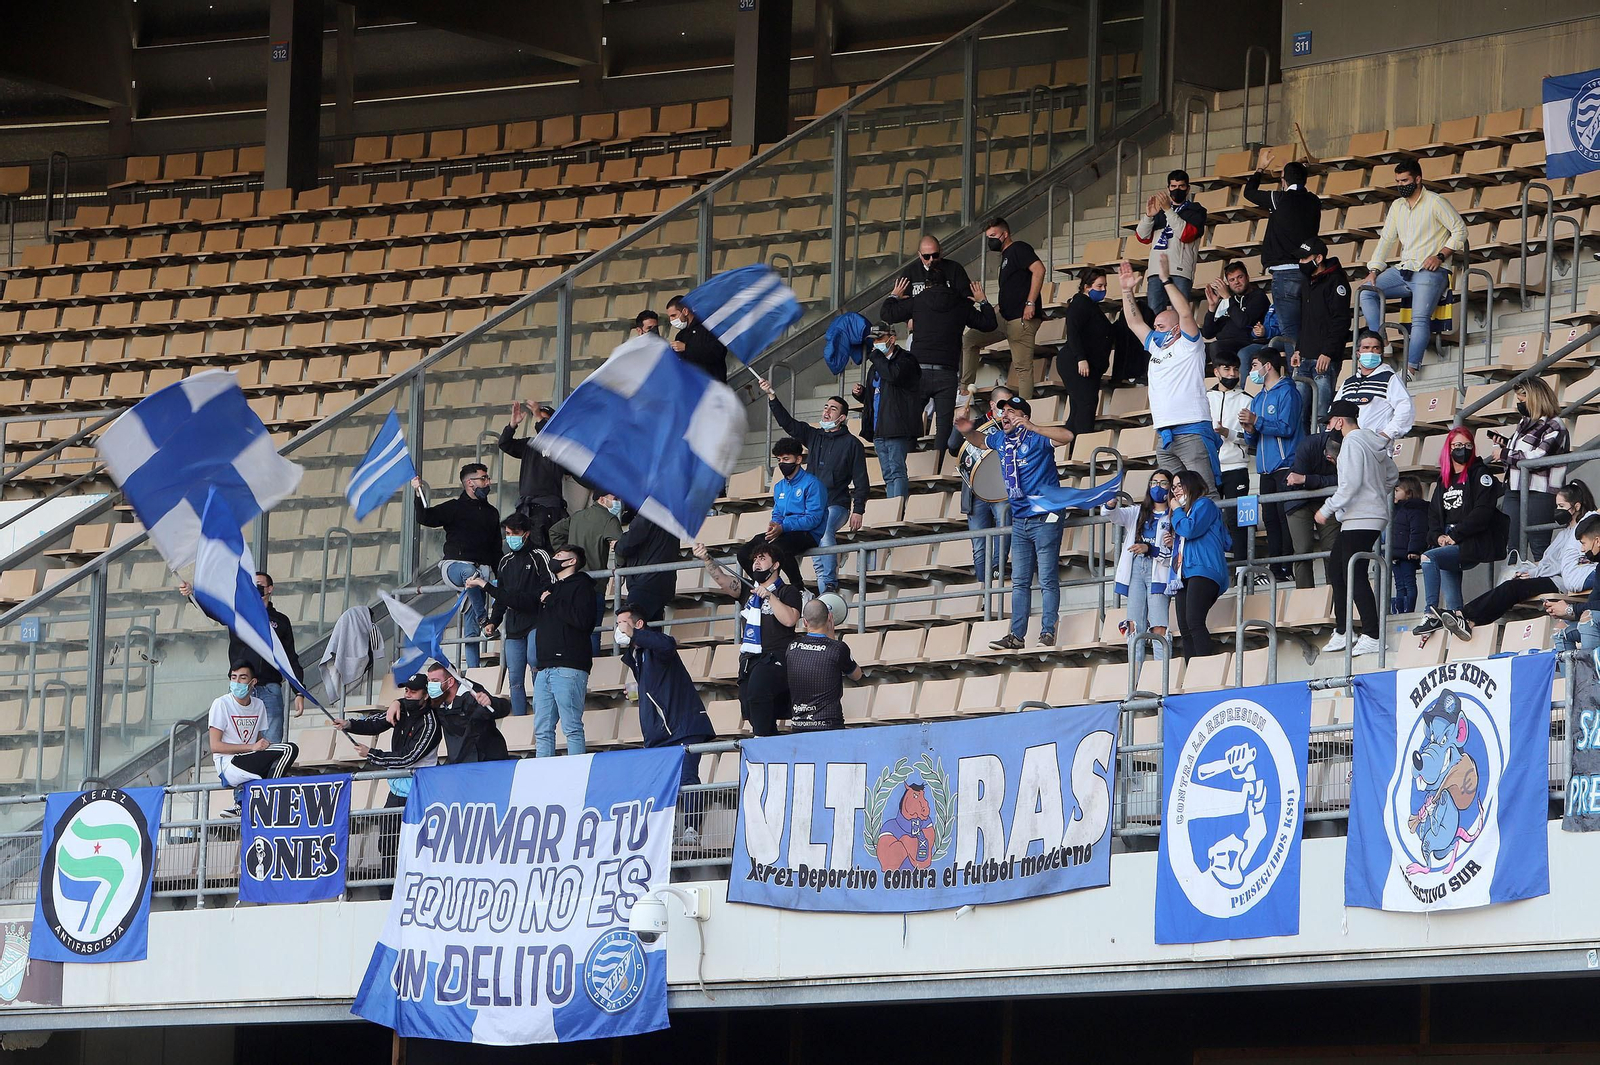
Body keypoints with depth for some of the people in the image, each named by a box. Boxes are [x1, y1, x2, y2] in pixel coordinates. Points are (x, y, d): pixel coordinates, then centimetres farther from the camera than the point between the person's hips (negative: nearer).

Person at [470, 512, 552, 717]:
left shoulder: (539, 557, 0)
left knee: (532, 657, -30)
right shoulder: (505, 561, 18)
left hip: (536, 621, -6)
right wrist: (493, 623, 11)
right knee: (515, 680, 1)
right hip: (513, 627, 6)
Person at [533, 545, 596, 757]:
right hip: (545, 667, 8)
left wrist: (552, 603, -8)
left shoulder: (581, 585, 1)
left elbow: (583, 620, -14)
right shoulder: (550, 590, 26)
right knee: (542, 730, 4)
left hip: (568, 667, -8)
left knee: (572, 727, -12)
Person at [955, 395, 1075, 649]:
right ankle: (1016, 636, 10)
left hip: (1044, 519, -8)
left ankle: (1047, 634, -5)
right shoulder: (1000, 439, 10)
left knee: (1048, 580, -5)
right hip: (1020, 521, 8)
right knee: (1020, 582, 8)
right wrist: (967, 431, 9)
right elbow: (979, 440, 31)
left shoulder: (1035, 438, -11)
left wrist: (1032, 428, -32)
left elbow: (1067, 436, -26)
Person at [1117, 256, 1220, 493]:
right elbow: (1134, 323, 28)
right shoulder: (1156, 347, 23)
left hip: (1192, 431, -8)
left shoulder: (1188, 345, 3)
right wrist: (1126, 290, 21)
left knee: (1205, 493, -13)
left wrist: (1166, 279, -11)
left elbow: (1185, 313, -11)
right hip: (1164, 436, 8)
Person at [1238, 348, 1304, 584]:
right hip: (1266, 469, 8)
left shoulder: (1286, 392, -4)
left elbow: (1287, 427, -16)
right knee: (1270, 519, 4)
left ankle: (1288, 569, -13)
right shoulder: (1258, 399, 22)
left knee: (1285, 518, -11)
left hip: (1286, 465, -8)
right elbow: (1252, 443, 21)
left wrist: (1257, 421, -17)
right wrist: (1250, 430, -1)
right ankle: (1275, 568, 4)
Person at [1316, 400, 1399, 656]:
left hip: (1360, 520, -10)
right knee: (1335, 567, 15)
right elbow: (1392, 476, 23)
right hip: (1374, 516, 10)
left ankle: (1372, 635, -14)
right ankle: (1342, 632, 16)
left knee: (1354, 575, -11)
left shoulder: (1352, 443, -13)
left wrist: (1327, 509, -12)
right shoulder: (1374, 442, 16)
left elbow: (1350, 484, -20)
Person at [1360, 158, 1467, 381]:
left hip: (1429, 272, -7)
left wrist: (1440, 256, -14)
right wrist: (1373, 271, 7)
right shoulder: (1397, 206, 18)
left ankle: (1410, 369, -32)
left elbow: (1460, 230, -3)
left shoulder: (1435, 202, -2)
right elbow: (1386, 240, 18)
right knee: (1367, 291, -14)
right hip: (1403, 270, 7)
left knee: (1420, 319, -23)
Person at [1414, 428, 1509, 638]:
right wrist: (1438, 536, -1)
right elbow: (1434, 513, 20)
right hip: (1448, 545, 8)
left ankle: (1432, 613, -31)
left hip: (1472, 545, -8)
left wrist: (1455, 535, -15)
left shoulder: (1480, 475, -1)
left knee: (1429, 558, -27)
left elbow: (1483, 511, -12)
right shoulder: (1445, 480, 21)